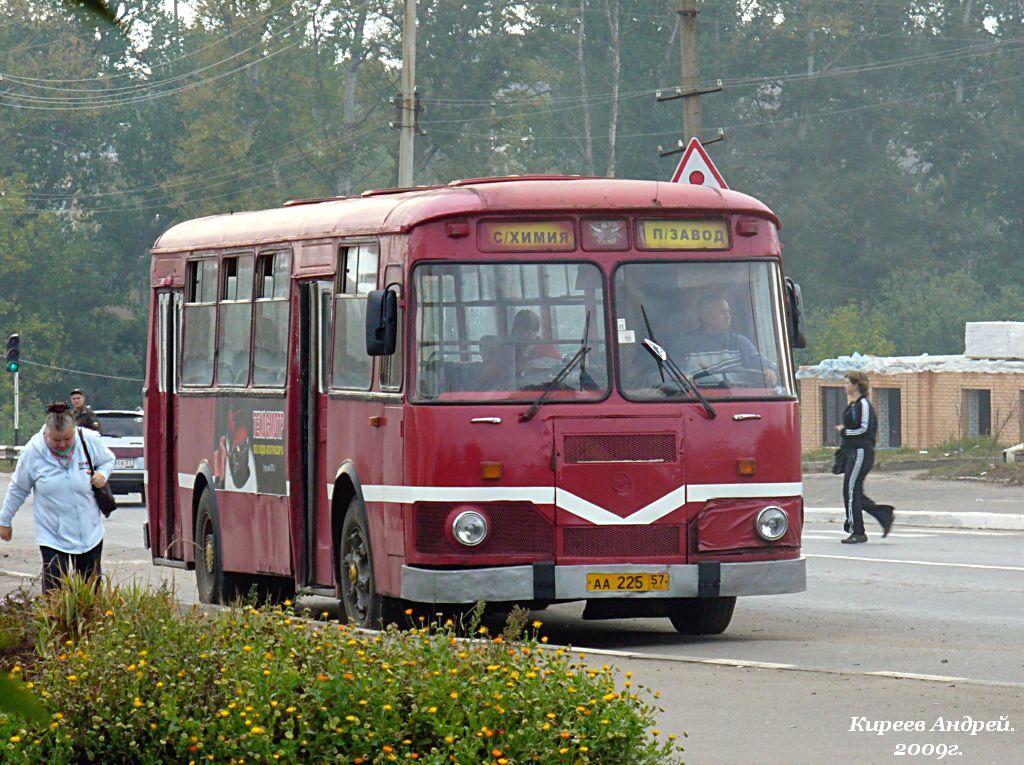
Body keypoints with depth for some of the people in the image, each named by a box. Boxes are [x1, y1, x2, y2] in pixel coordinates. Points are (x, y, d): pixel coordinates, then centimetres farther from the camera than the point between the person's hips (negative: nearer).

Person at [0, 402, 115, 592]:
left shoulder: (90, 441, -9)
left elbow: (108, 460, 12)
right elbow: (18, 490, 4)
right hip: (52, 537, -2)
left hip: (90, 533, 2)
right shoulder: (32, 452, -11)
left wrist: (102, 474, -11)